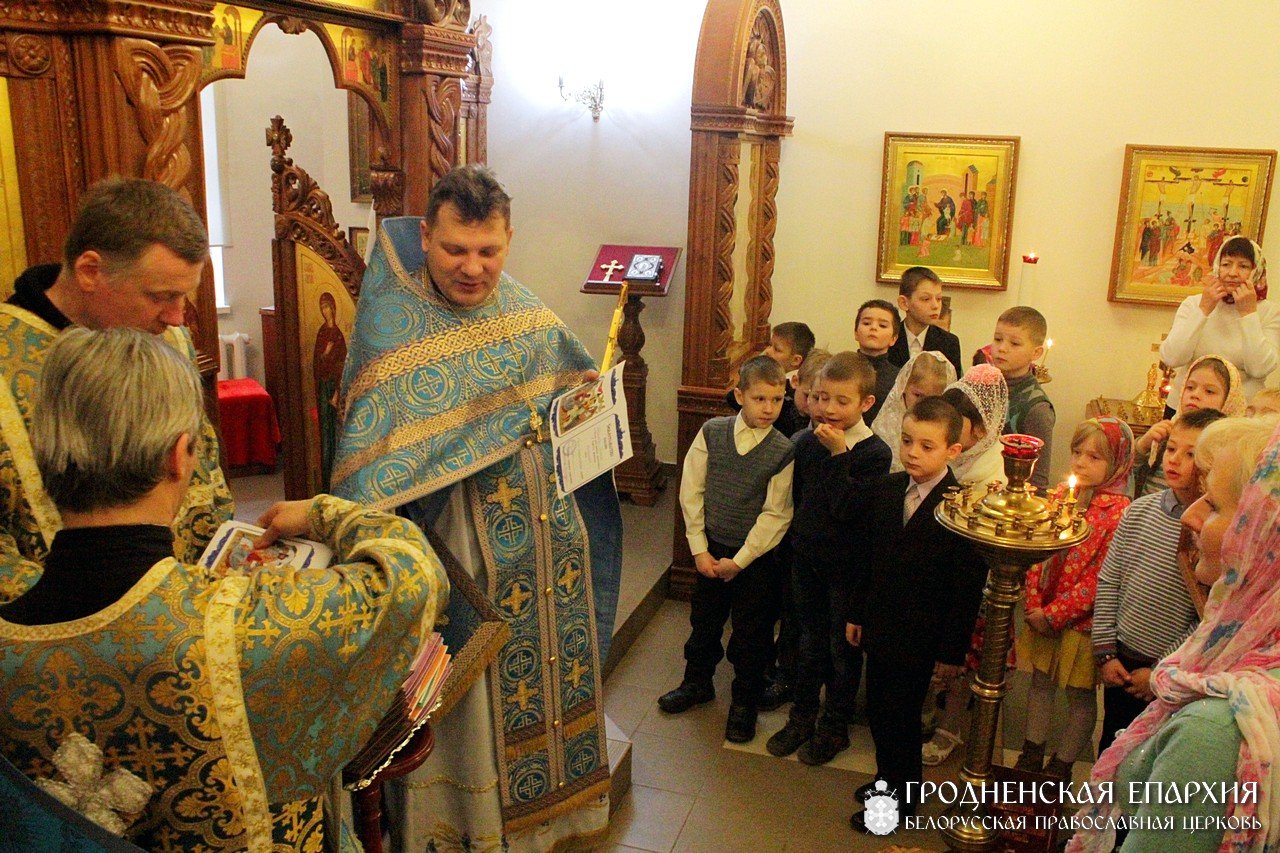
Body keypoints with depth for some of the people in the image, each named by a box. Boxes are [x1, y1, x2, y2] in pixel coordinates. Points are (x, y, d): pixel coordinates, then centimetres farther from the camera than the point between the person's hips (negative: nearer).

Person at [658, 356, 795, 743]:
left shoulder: (783, 451, -13)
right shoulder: (712, 432, -7)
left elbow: (775, 515, -12)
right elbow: (692, 492, -4)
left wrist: (740, 560, -13)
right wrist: (699, 549, -6)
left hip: (755, 555, -2)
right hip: (712, 549, 3)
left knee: (750, 634, 10)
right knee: (704, 620, 19)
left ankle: (745, 703, 30)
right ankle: (697, 682, 42)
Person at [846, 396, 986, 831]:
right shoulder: (884, 489, 0)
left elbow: (968, 587, -14)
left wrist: (952, 650, -12)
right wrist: (855, 612, 10)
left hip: (919, 639, -5)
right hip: (878, 627, 6)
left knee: (901, 718, 9)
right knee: (878, 710, 18)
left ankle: (901, 797, 31)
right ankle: (886, 778, 42)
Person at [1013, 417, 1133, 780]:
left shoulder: (1119, 512, -16)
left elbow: (1101, 579, -18)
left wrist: (1055, 613, -16)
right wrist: (1034, 607, -7)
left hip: (1082, 620, -5)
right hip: (1043, 616, 6)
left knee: (1080, 695, 10)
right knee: (1041, 682, 18)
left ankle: (1062, 766, 25)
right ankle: (1032, 754, 34)